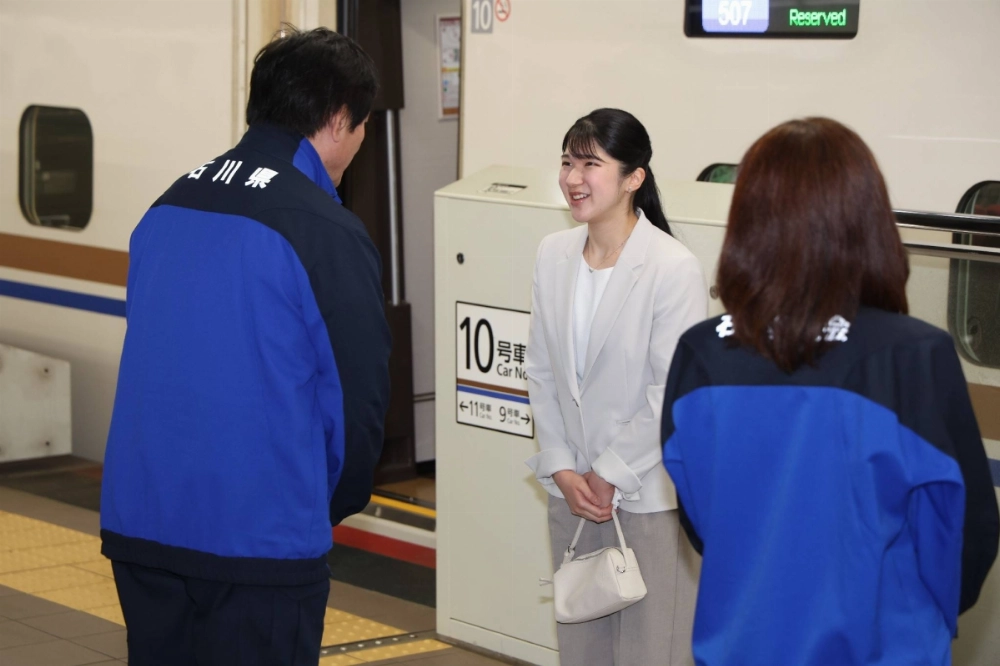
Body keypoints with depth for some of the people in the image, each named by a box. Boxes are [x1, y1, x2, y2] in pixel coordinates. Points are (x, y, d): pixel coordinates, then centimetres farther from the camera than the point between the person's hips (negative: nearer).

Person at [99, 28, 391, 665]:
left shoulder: (168, 207, 9)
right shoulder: (329, 233, -12)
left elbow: (154, 364, 14)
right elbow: (359, 394, -10)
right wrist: (336, 501, 10)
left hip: (135, 520, 7)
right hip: (260, 538, -6)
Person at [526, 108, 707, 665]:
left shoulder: (675, 269, -17)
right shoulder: (555, 255, 2)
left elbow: (673, 397, -15)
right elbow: (542, 373, 6)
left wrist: (610, 476, -11)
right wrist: (563, 470, -2)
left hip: (651, 497, -6)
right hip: (573, 491, 6)